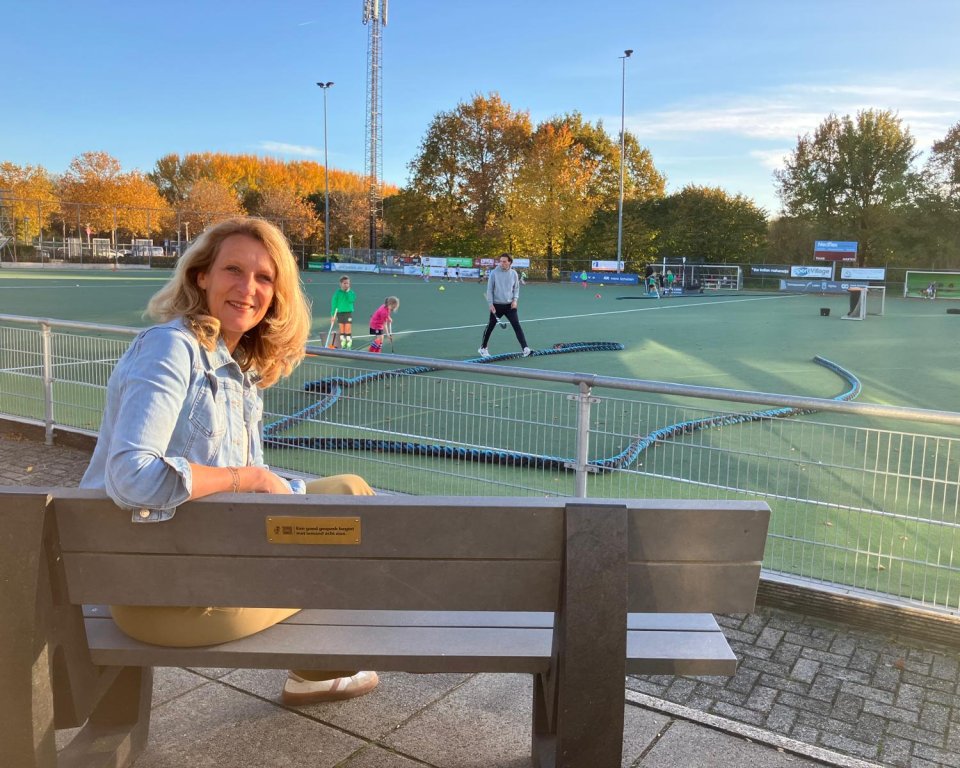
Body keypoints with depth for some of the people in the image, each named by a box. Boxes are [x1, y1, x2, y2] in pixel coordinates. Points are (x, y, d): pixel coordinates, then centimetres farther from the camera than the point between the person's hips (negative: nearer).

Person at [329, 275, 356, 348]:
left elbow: (351, 300, -17)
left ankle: (349, 346, 1)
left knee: (348, 330, -5)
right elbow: (333, 304, 2)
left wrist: (348, 292, -15)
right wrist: (332, 315, -3)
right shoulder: (337, 293, 0)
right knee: (341, 331, 6)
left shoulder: (351, 293, 1)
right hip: (340, 313, 1)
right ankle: (343, 346, 16)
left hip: (348, 313, -1)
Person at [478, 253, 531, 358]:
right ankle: (483, 348, 25)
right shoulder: (494, 273, -6)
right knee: (490, 327, 8)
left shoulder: (514, 273, 1)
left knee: (517, 326, -8)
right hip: (496, 305, -1)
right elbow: (489, 289, -2)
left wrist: (515, 300, -3)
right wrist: (490, 304, -7)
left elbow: (516, 288, 11)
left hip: (510, 305, 1)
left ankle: (525, 349, -11)